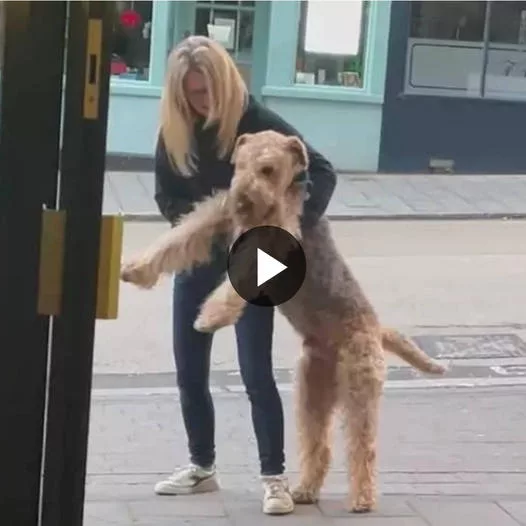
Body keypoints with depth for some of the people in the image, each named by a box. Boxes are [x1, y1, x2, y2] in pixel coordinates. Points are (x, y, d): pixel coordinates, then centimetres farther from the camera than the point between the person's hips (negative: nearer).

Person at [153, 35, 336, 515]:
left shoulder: (258, 123, -17)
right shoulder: (175, 130, -5)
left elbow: (322, 172, -19)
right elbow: (166, 196, 2)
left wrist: (294, 227, -31)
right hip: (196, 261, 5)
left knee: (256, 373, -7)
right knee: (190, 372, 9)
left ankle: (275, 476, 4)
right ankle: (202, 467, 25)